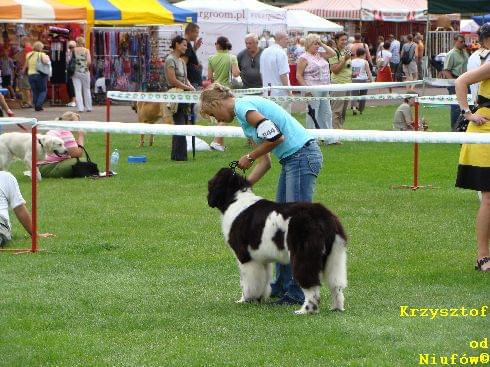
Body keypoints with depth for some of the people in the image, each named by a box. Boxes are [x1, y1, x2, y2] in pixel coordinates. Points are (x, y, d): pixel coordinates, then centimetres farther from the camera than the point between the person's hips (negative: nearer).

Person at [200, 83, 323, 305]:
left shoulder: (243, 107, -9)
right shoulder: (244, 112, 21)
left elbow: (275, 136, -20)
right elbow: (265, 162, 21)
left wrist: (249, 157, -6)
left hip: (302, 157, -11)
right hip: (291, 160, 11)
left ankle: (298, 292, -9)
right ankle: (281, 285, 18)